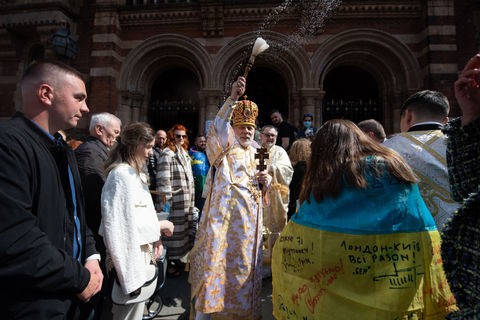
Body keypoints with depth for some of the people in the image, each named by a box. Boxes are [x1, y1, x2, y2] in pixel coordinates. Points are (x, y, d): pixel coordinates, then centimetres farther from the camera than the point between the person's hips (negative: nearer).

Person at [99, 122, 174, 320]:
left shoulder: (135, 173, 12)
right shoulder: (121, 174, -19)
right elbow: (127, 220, -23)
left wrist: (155, 237, 7)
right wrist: (160, 225, -13)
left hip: (141, 250, 9)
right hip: (130, 253, -9)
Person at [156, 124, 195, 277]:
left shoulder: (185, 155, 18)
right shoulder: (167, 155, -10)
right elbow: (163, 181, -16)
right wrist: (166, 201, -19)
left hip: (186, 202, 8)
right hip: (175, 202, -8)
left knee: (183, 229, 14)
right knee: (172, 231, -1)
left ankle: (176, 258, 30)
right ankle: (168, 262, 14)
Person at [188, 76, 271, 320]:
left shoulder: (256, 153, 15)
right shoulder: (224, 147, -1)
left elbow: (264, 187, 21)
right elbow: (218, 127, -23)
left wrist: (266, 180, -3)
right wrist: (232, 98, -32)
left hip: (249, 217, 6)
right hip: (224, 214, -5)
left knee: (245, 261, 13)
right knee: (215, 257, -7)